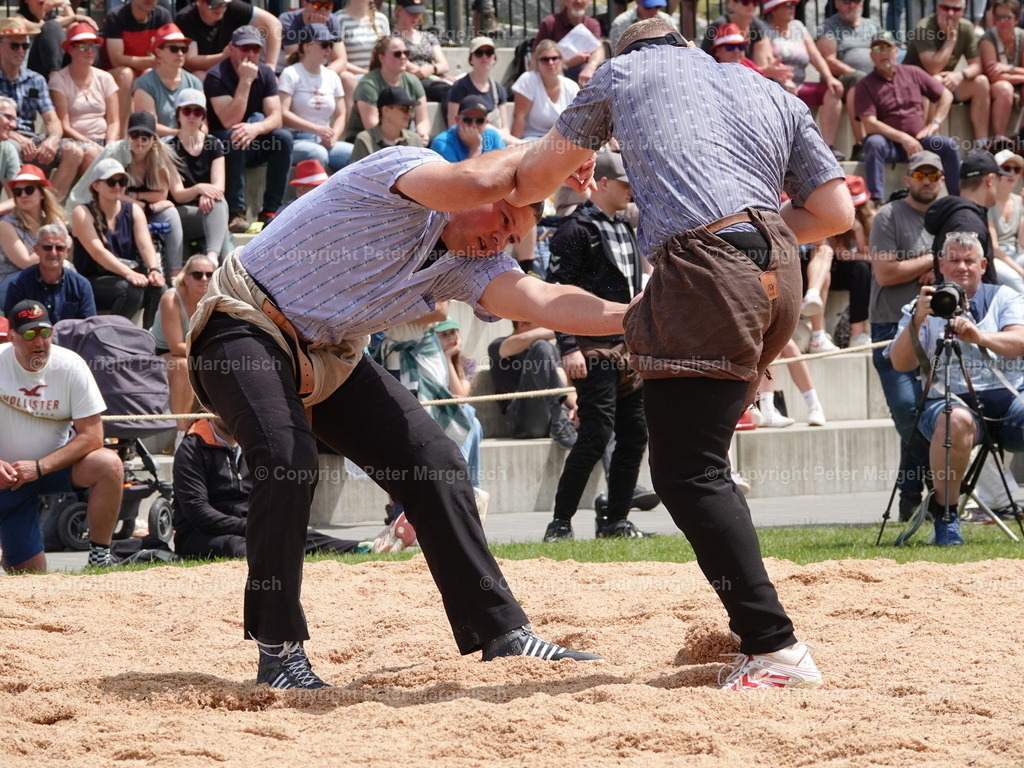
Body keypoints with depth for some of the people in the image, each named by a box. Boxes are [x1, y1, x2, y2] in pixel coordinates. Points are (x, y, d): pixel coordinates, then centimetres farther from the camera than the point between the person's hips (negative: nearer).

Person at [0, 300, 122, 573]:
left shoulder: (70, 366, -13)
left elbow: (91, 436, -16)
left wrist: (39, 467, -25)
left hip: (53, 466, 1)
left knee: (108, 465, -30)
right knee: (31, 574, -5)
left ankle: (100, 557, -17)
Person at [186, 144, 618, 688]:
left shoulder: (466, 265, -1)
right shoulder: (401, 173, -19)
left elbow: (543, 301, -17)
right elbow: (476, 181, -39)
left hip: (329, 357, 8)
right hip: (247, 329, -8)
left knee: (435, 463, -2)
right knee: (287, 457, -30)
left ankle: (503, 634, 4)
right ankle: (278, 653, -22)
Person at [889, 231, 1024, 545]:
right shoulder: (922, 309, 15)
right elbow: (901, 363, 1)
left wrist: (979, 337, -23)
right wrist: (917, 319, -15)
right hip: (949, 398, -1)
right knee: (957, 422, -38)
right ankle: (944, 512, -20)